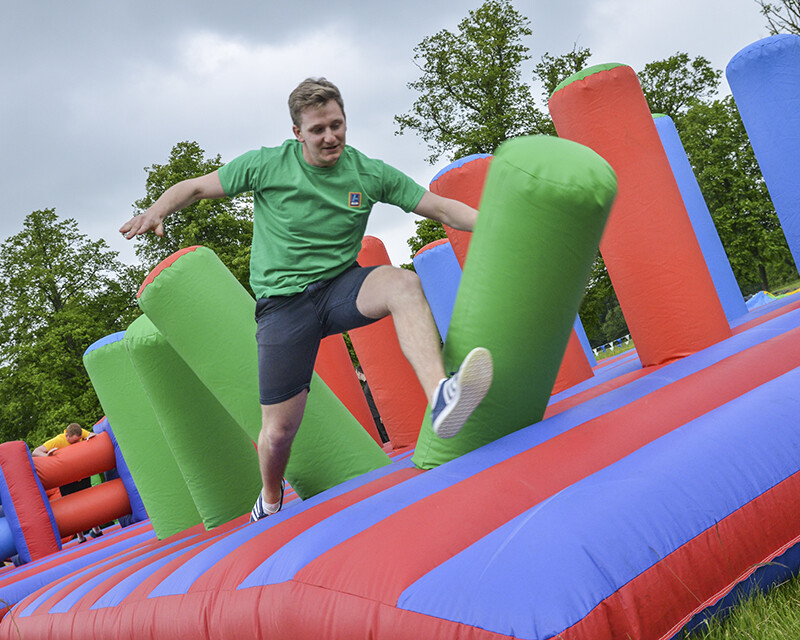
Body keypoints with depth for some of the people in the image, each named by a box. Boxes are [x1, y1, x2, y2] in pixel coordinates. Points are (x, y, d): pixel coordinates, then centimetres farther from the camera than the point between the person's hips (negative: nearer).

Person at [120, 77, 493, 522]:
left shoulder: (370, 174, -1)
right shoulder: (267, 165, -5)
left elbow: (441, 208, -2)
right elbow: (197, 187, 5)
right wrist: (157, 210, -15)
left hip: (341, 286, 2)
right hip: (283, 302, -1)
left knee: (403, 283, -33)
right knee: (279, 431, -2)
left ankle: (439, 396, -51)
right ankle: (271, 500, 32)